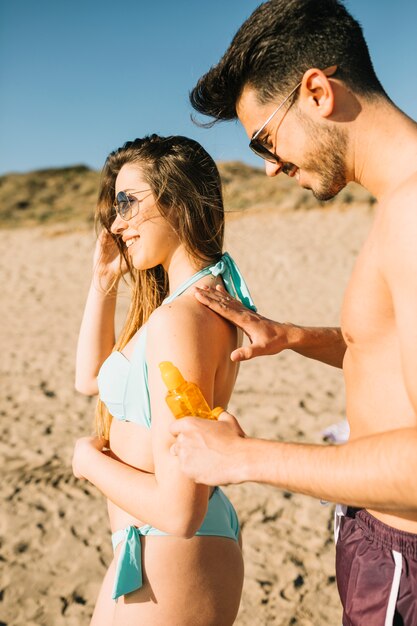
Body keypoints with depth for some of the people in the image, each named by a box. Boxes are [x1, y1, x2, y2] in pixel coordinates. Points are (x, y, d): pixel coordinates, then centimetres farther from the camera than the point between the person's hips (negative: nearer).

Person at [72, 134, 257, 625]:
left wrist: (90, 460, -12)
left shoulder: (177, 317, -26)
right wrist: (104, 280, 7)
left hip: (165, 566, -9)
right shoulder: (211, 295, 4)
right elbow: (90, 379, 15)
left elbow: (178, 509, -28)